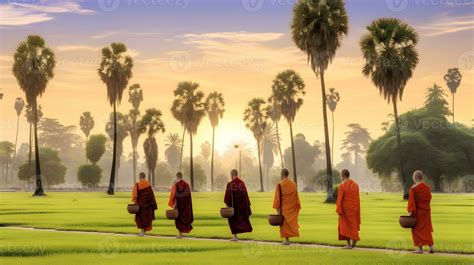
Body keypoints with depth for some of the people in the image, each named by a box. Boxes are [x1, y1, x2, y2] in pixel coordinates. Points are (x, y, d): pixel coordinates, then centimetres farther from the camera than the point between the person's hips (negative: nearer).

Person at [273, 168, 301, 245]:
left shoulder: (280, 185, -13)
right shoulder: (293, 184, 1)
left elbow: (278, 197, -14)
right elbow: (296, 196, 6)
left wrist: (277, 208, -10)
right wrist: (297, 207, 13)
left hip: (284, 207, -4)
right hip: (292, 207, 4)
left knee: (285, 223, 3)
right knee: (291, 221, 15)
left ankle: (287, 240, 0)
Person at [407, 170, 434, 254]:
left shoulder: (413, 189, -16)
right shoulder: (427, 187, 2)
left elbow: (411, 201, -19)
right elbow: (429, 198, 9)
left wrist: (410, 211, -19)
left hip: (417, 212, -5)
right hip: (426, 211, 5)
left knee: (418, 229, 4)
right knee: (427, 230, 13)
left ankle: (420, 248, 3)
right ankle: (431, 247, 7)